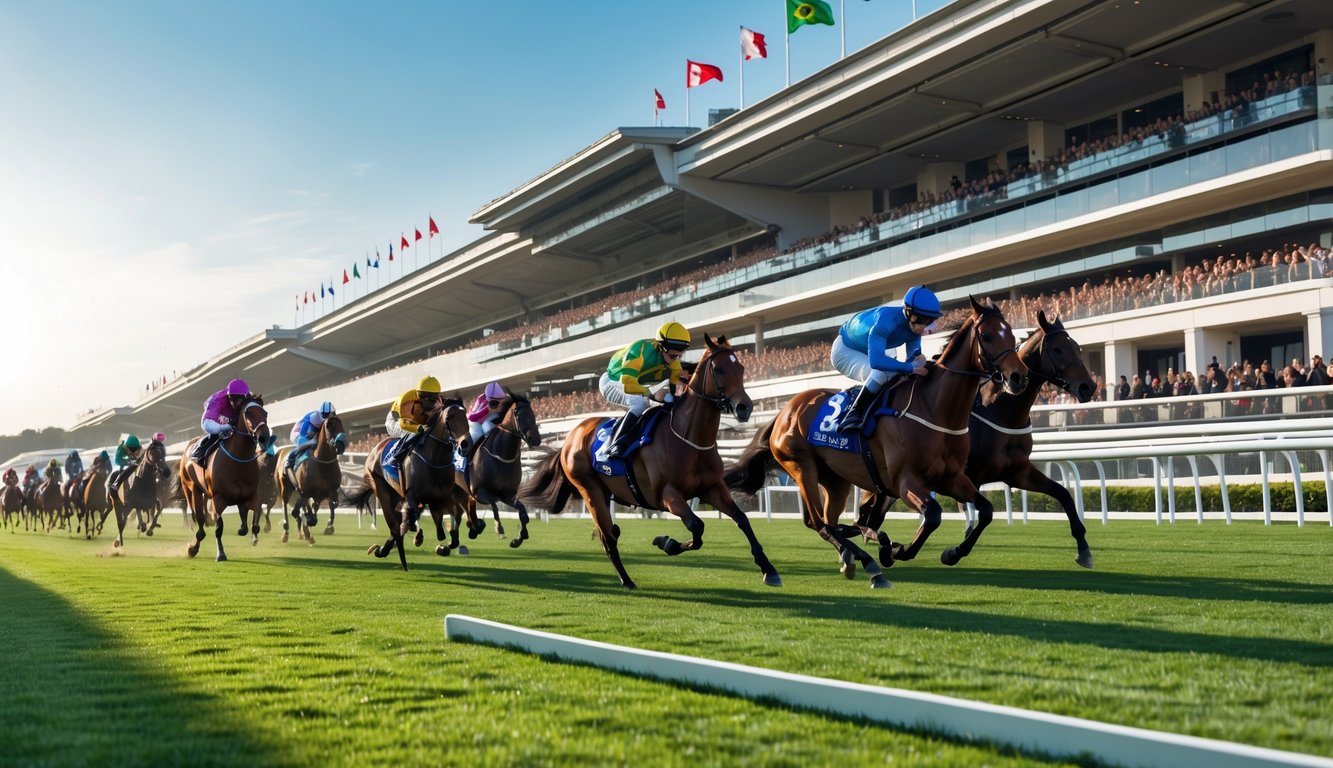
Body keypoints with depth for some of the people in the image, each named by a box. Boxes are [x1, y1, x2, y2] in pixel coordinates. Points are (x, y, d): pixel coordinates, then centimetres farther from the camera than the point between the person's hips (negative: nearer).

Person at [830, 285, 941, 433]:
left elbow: (913, 356, -5)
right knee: (881, 373, -34)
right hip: (845, 350, -8)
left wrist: (918, 360, -29)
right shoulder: (886, 320, -39)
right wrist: (910, 367, -46)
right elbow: (876, 361, -49)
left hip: (871, 352, 8)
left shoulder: (914, 326, -16)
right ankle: (853, 414, -22)